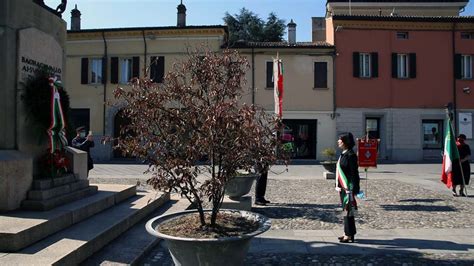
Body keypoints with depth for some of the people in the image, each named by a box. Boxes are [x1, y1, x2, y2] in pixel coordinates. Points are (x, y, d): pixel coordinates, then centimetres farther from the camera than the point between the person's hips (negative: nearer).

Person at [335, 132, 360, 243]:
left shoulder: (351, 155, -15)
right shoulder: (343, 154, 12)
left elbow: (354, 173, -18)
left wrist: (353, 189, -20)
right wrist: (337, 185, 19)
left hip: (348, 187, -9)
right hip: (343, 187, 9)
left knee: (348, 210, -3)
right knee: (346, 210, 14)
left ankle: (349, 235, 5)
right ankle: (348, 233, 24)